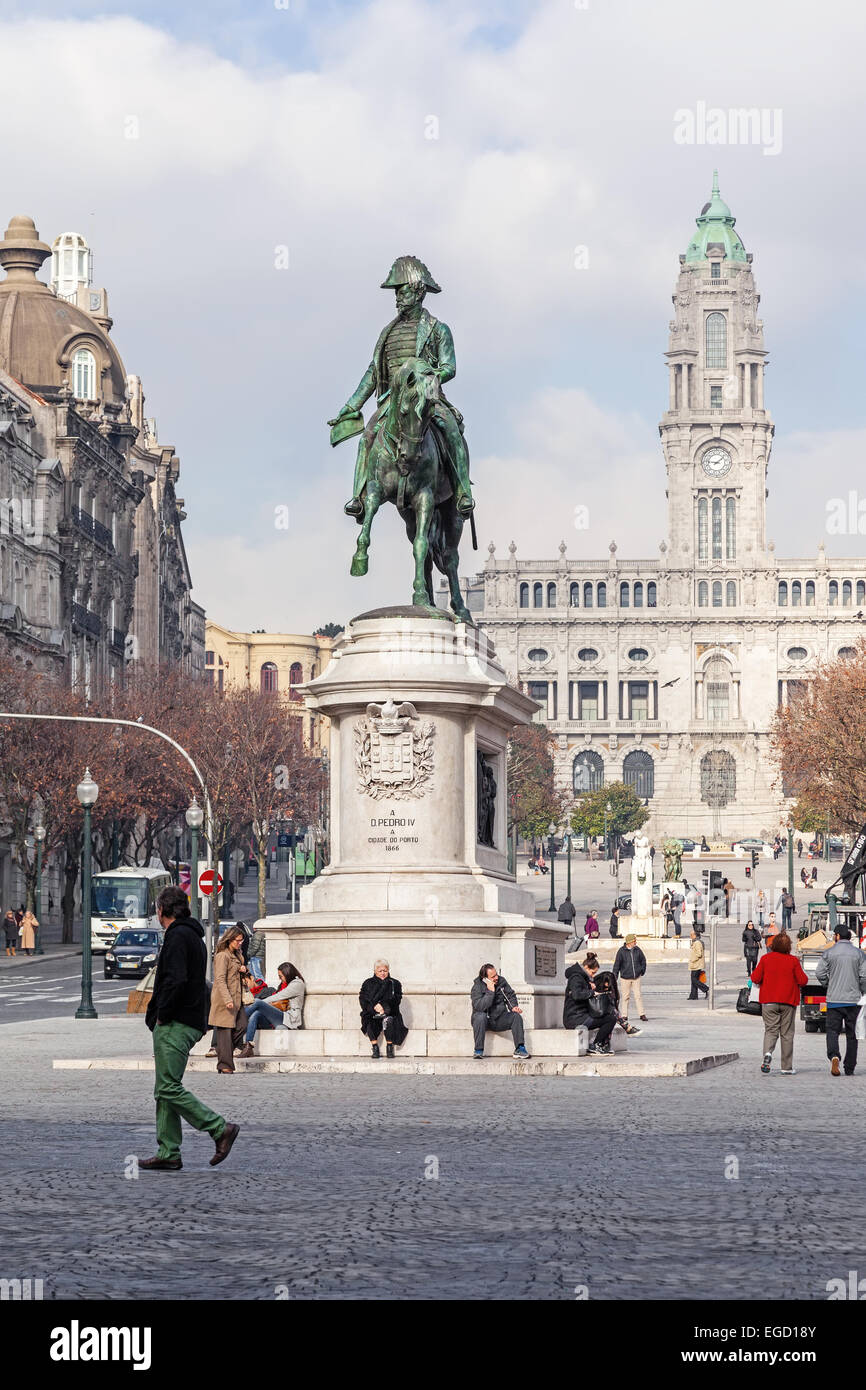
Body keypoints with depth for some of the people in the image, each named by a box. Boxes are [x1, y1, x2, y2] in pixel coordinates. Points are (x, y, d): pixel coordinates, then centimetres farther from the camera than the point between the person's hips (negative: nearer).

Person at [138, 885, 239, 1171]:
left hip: (175, 1026, -10)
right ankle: (168, 1153, 9)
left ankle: (221, 1128, -10)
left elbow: (176, 980, -25)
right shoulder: (194, 936, 20)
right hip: (189, 1023, 10)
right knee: (165, 1090, 10)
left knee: (169, 1088, -11)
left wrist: (161, 1015, -14)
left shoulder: (177, 936, -12)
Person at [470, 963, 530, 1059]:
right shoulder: (477, 987, -13)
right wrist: (490, 991, -29)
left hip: (499, 1020, 4)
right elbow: (479, 1006, -27)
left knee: (516, 1016, -19)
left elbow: (510, 995, 13)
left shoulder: (501, 981, 2)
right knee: (480, 1016, -37)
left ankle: (519, 1049, -19)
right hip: (485, 1020, -4)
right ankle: (478, 1050, -31)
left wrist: (513, 1006, -6)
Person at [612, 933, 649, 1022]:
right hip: (625, 978, -2)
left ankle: (641, 1014, 0)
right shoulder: (622, 951, -8)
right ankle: (624, 1015, 11)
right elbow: (617, 964, -3)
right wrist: (615, 975, -3)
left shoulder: (637, 950, 1)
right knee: (626, 996, 4)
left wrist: (642, 971, 12)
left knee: (638, 995, -2)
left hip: (636, 977, 2)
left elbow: (643, 960, 15)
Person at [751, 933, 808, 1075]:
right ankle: (787, 1067, 9)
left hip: (768, 1001, 1)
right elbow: (803, 980, -6)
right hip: (788, 1001, -1)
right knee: (787, 1034, 7)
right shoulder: (793, 960, -6)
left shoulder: (765, 959, -3)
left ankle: (768, 1053, -27)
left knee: (771, 1030, 4)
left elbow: (755, 978, -4)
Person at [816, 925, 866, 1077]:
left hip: (834, 999, -1)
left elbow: (819, 973, -4)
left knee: (832, 1030, 4)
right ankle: (849, 1069, 9)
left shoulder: (829, 953, -1)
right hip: (853, 1000, 1)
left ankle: (833, 1056, -23)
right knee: (852, 1035, 7)